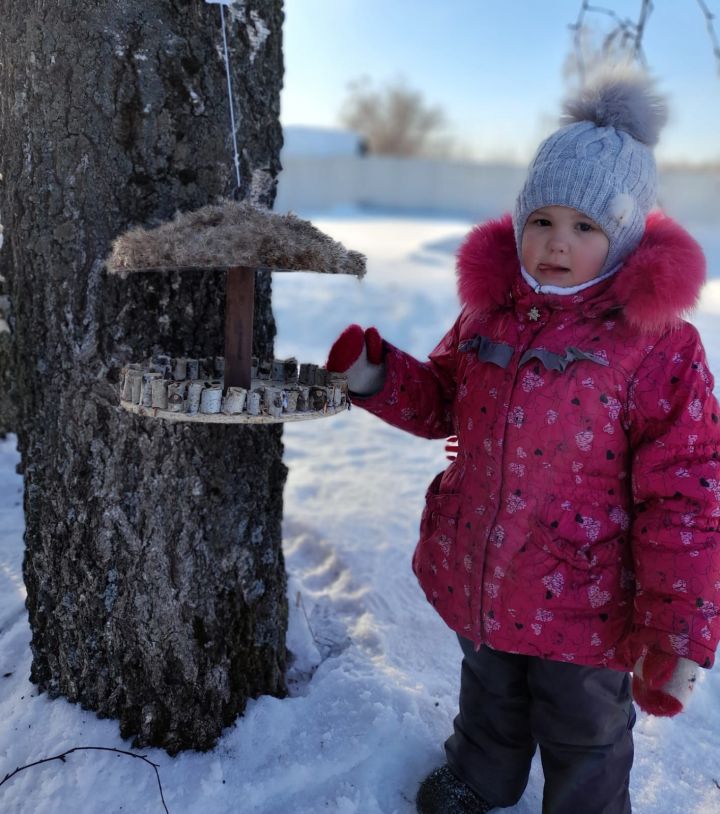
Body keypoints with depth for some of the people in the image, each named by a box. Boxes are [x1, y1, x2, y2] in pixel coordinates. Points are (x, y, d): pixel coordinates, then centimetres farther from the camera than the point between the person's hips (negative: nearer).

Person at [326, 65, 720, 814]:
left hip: (582, 608, -4)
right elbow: (440, 403, 9)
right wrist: (375, 376, -11)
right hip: (476, 582, 5)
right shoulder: (490, 311, -5)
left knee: (583, 736, 22)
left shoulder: (658, 345, -20)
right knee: (489, 699, 32)